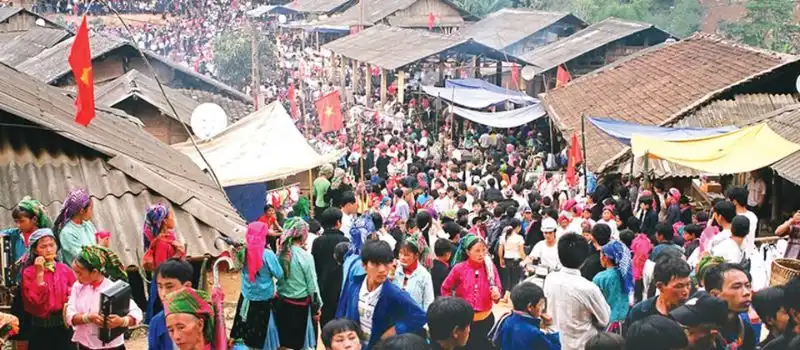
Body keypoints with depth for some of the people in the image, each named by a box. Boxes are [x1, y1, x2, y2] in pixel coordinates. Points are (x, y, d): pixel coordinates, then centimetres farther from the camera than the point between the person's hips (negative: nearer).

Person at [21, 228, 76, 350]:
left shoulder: (65, 269, 3)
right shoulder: (29, 273, -6)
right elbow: (34, 301, -17)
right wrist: (39, 273, -19)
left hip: (64, 326, 3)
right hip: (41, 328, -3)